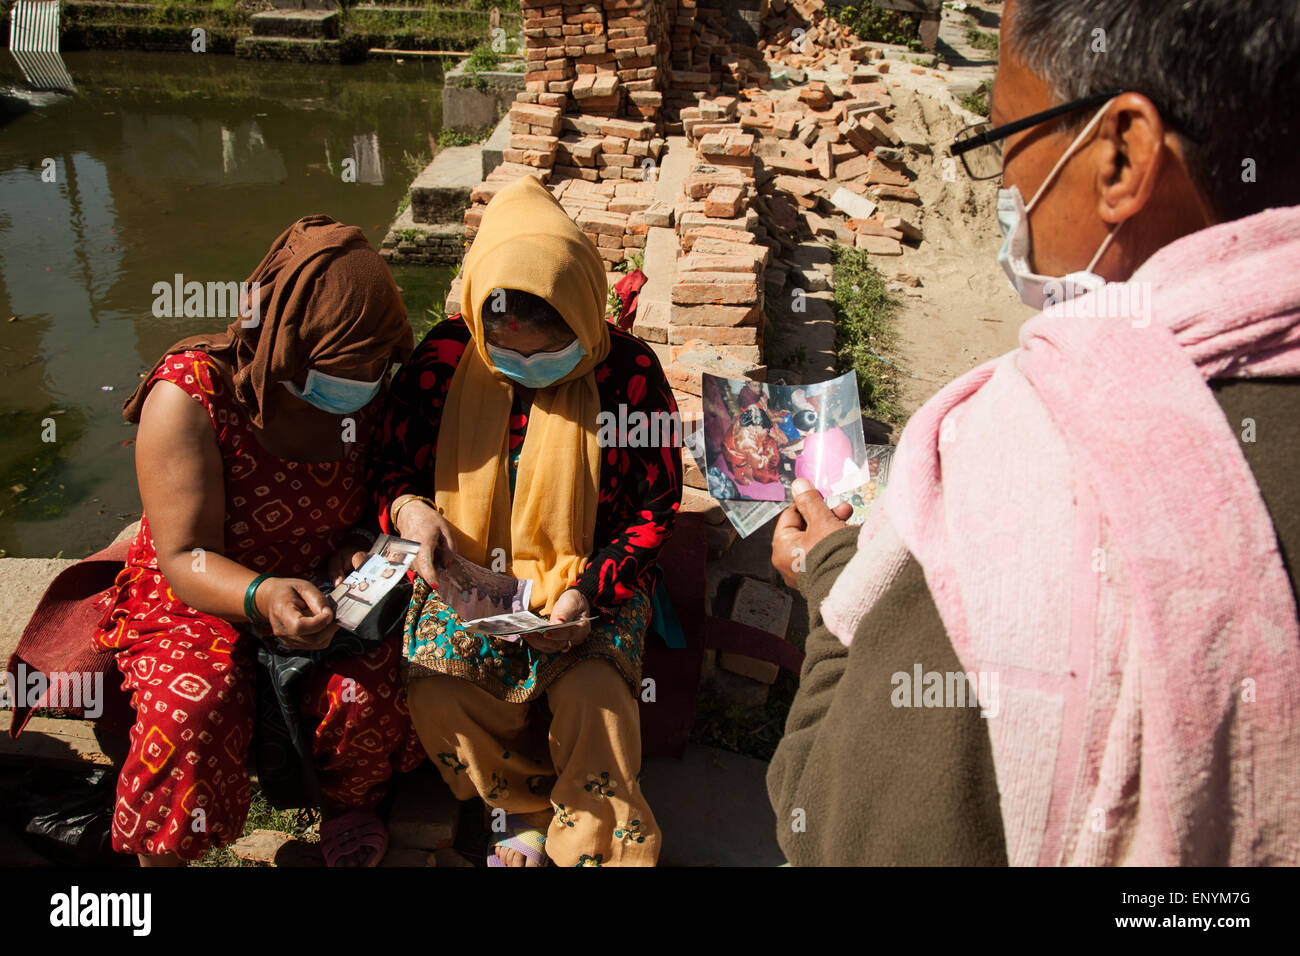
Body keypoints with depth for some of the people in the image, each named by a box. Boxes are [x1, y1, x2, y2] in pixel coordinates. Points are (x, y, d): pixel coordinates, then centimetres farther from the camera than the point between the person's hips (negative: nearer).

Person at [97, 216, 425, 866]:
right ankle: (161, 858, -1)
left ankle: (351, 805, 10)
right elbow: (185, 558, -22)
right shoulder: (189, 397, -20)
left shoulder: (363, 392, -6)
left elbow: (375, 496, 8)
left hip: (316, 590, 3)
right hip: (194, 598, -3)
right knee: (192, 709, -31)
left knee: (367, 689, -24)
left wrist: (356, 547, -16)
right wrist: (261, 596, -42)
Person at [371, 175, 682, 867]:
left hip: (589, 577, -2)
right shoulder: (445, 358, -4)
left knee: (596, 695, -29)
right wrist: (409, 509, -18)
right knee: (438, 690, -24)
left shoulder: (628, 371, -10)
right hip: (468, 571, 2)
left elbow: (655, 506, -5)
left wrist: (590, 588, -19)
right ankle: (526, 808, 7)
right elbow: (393, 463, 7)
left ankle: (600, 846, 1)